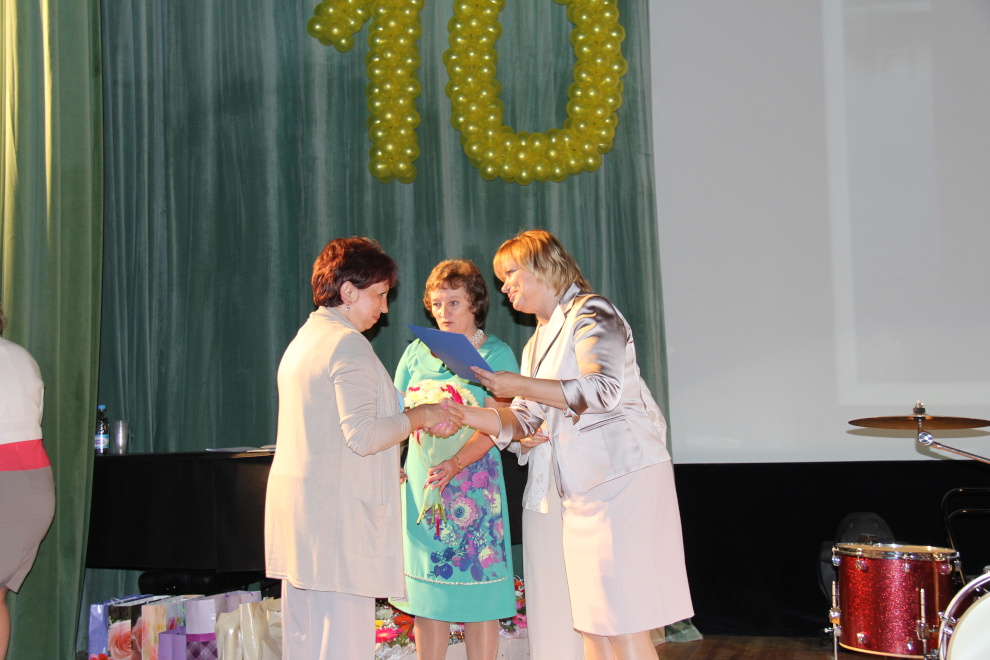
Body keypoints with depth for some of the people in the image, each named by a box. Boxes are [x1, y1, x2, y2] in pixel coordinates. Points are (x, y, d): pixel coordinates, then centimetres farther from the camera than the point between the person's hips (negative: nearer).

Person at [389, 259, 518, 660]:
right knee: (427, 599, 6)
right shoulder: (418, 351, 13)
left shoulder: (496, 353, 2)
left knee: (478, 598, 0)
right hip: (420, 481, 3)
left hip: (473, 482, -3)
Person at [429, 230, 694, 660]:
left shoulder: (590, 314, -5)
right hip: (582, 492, 9)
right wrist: (465, 415, 7)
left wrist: (520, 386, -18)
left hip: (625, 478, -9)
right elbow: (521, 421, 20)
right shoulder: (539, 342, 21)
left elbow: (603, 389, -20)